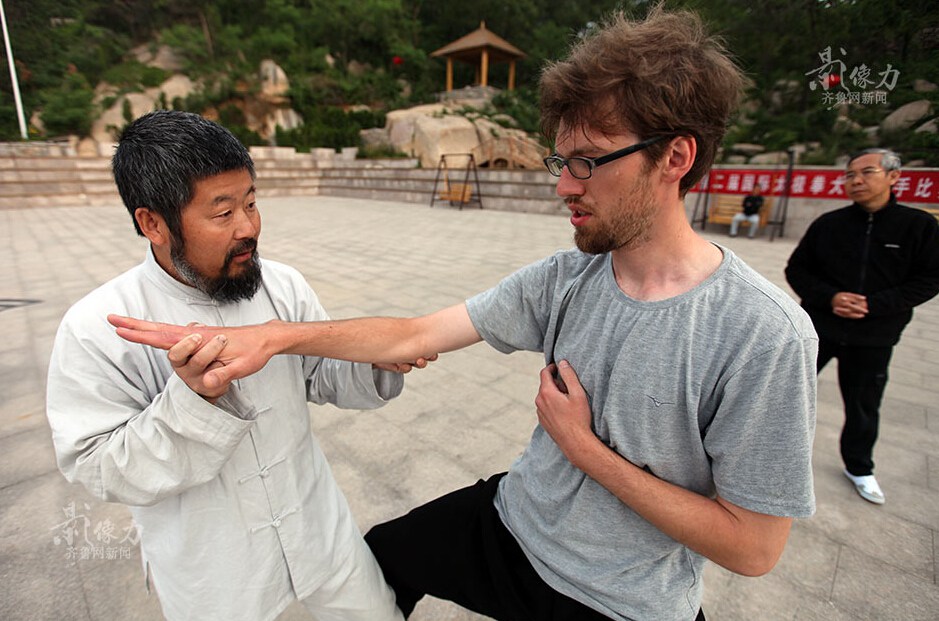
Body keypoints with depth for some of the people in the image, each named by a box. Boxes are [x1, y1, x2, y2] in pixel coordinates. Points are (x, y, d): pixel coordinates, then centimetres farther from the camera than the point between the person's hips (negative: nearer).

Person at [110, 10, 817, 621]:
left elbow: (754, 547, -19)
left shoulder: (763, 335, -26)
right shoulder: (562, 279, -13)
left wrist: (584, 449, -23)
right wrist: (274, 335, -24)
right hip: (510, 523, 4)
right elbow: (414, 333, -15)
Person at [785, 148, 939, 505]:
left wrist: (874, 304, -18)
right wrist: (829, 297, -17)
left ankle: (858, 467, 37)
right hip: (818, 327, 0)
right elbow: (796, 270, 0)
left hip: (874, 337, 1)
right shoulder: (828, 224, -4)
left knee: (863, 407, 15)